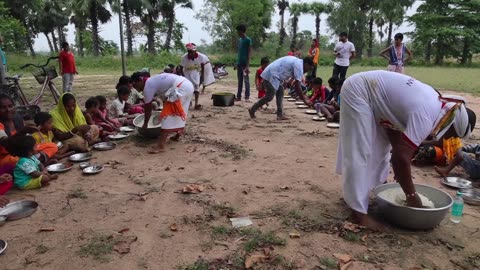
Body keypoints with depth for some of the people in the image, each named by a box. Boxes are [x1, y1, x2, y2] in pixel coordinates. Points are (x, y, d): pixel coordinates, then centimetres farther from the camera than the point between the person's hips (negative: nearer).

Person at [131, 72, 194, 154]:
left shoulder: (147, 87, 0)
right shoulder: (152, 81, 26)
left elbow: (148, 109, 6)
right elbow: (165, 97, 36)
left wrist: (145, 124, 19)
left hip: (180, 88, -10)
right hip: (187, 85, 10)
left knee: (168, 115, -8)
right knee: (179, 114, 24)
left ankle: (161, 146, -11)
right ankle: (177, 135, 39)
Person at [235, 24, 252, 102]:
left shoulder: (248, 40, -8)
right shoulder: (239, 40, 15)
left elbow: (249, 53, -12)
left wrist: (247, 65, -19)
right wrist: (237, 62, 15)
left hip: (245, 63, -8)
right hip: (239, 63, 8)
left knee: (246, 80, -4)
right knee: (240, 80, 10)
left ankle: (247, 97, 0)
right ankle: (239, 96, 14)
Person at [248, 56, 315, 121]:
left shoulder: (296, 61, 18)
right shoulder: (299, 66, -12)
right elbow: (297, 85, -16)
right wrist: (304, 99, -10)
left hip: (272, 75, 10)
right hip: (271, 76, -10)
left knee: (280, 93, 11)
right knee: (269, 97, -6)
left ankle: (280, 115, 11)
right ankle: (252, 110, 6)